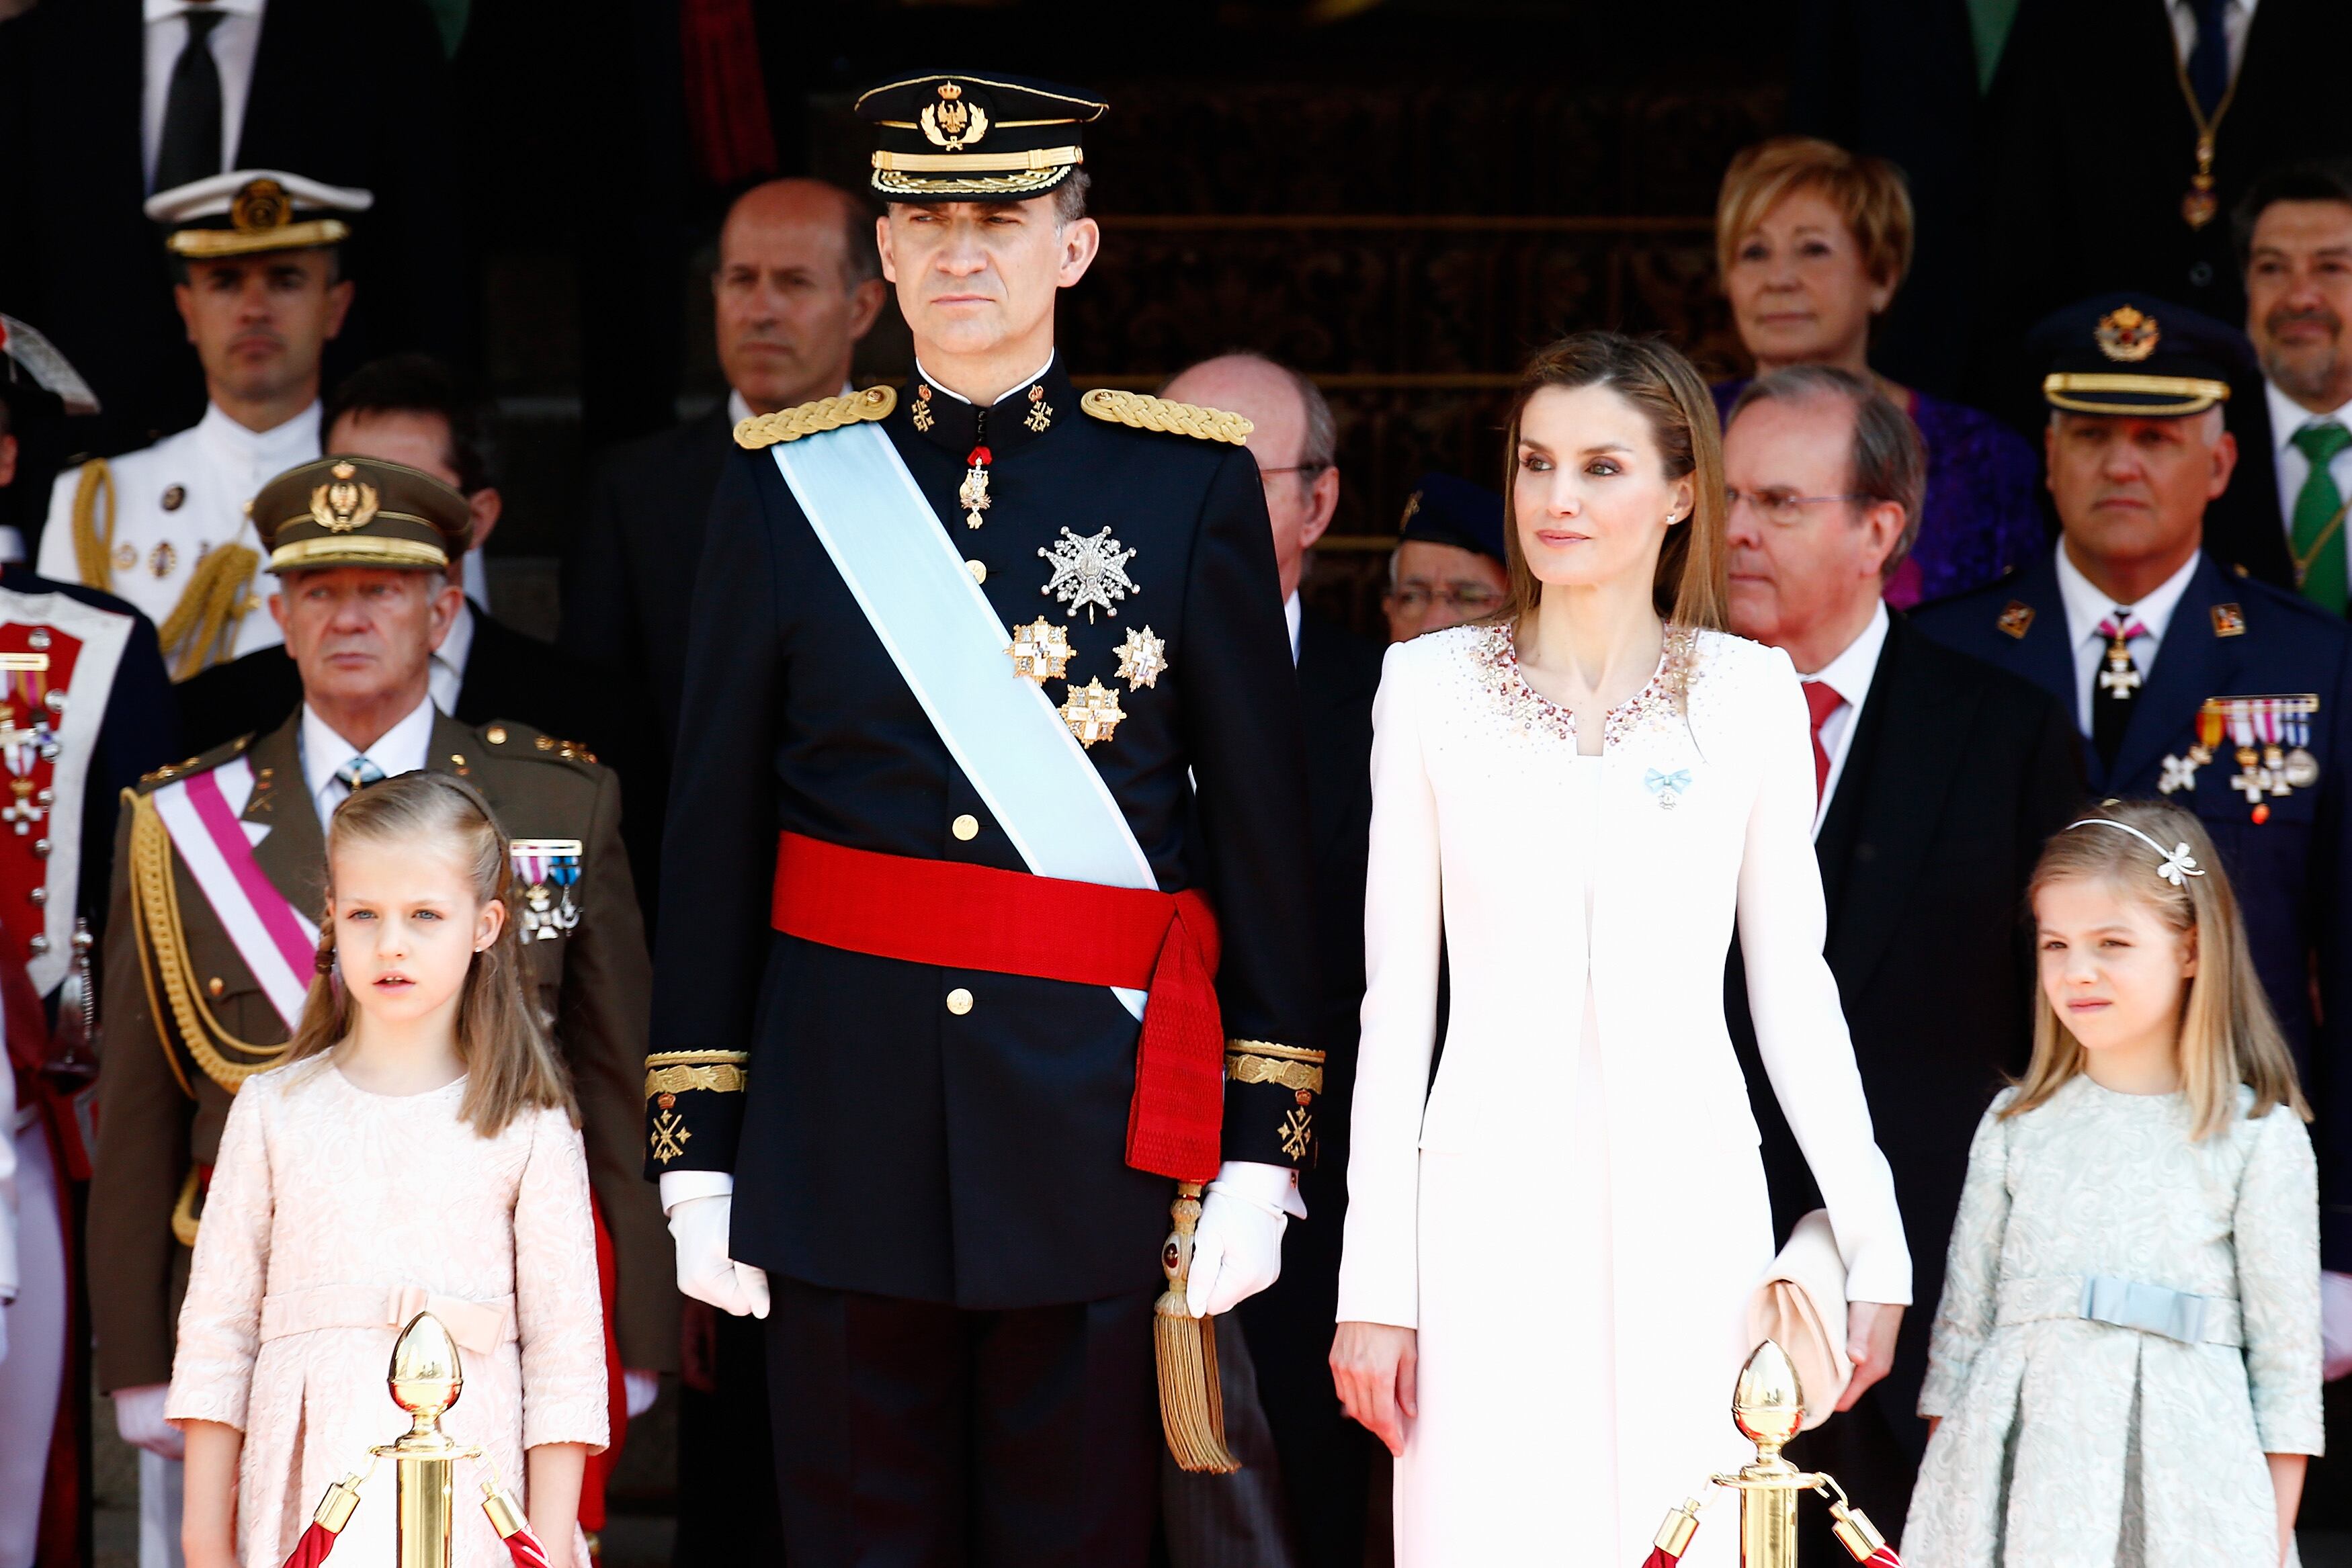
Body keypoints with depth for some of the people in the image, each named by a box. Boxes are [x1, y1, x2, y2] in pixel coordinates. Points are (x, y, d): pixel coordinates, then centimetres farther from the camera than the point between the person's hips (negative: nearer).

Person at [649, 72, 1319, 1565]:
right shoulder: (787, 485, 4)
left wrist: (1263, 1148, -3)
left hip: (1098, 1108, -1)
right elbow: (715, 832, 5)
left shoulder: (1191, 482, 1)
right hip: (845, 1121, 1)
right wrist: (696, 1155, 2)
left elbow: (1263, 829, 1)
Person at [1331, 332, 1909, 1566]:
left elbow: (1792, 989, 8)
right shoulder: (1430, 688, 4)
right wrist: (1374, 1285, 1)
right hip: (1490, 1200, 0)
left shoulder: (1750, 694, 5)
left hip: (1692, 1205, 0)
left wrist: (1872, 1246, 3)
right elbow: (1395, 1000, 5)